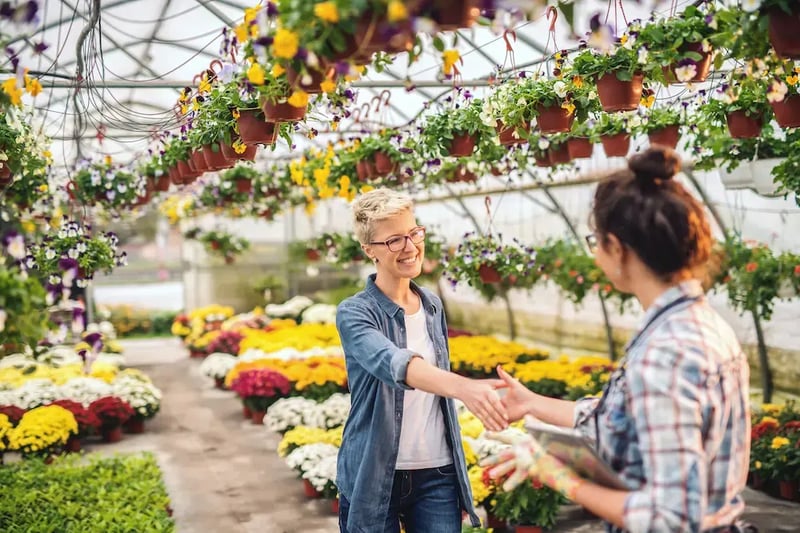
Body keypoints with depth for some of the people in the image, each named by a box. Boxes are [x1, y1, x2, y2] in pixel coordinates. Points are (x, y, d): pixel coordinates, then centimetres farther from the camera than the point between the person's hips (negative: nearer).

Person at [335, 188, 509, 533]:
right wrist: (464, 387, -49)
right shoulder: (354, 313, -13)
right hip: (374, 476, -4)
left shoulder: (433, 305, 5)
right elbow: (393, 363, -33)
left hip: (437, 473, 4)